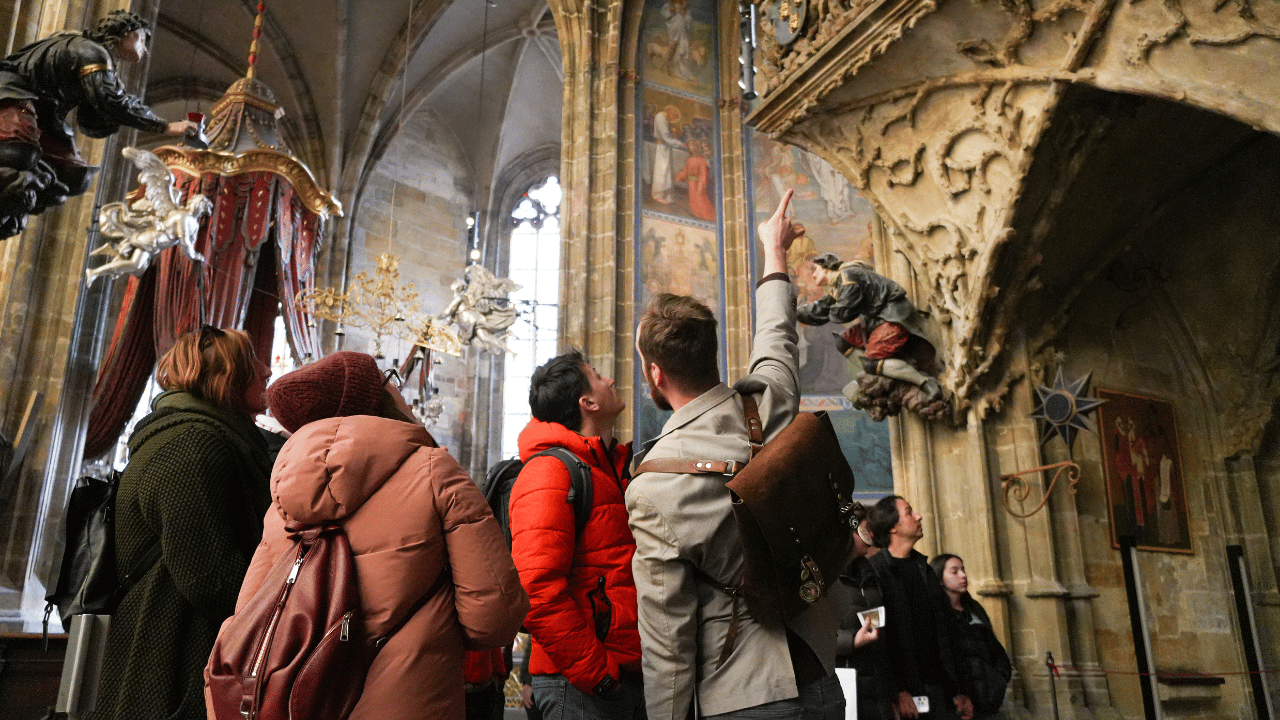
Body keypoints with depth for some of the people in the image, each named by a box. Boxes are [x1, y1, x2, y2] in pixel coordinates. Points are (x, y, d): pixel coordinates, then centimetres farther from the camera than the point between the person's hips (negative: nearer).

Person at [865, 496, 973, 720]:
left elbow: (944, 635, 16)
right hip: (903, 692, -6)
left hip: (938, 691, 6)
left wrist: (959, 690, 11)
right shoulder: (872, 571, -6)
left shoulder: (925, 570, 17)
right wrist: (896, 692, -18)